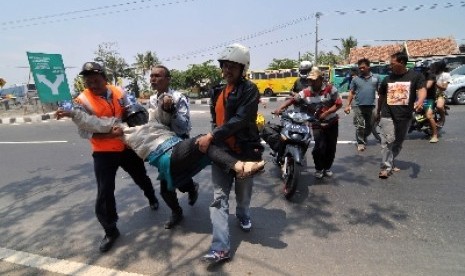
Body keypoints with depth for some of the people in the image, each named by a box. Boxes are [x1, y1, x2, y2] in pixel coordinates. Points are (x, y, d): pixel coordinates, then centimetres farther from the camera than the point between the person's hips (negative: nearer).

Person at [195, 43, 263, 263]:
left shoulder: (249, 90, -9)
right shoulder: (219, 91, 14)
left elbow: (239, 120, -21)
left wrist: (211, 136, -23)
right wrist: (211, 138, 3)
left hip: (245, 151, -5)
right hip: (221, 151, 5)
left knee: (243, 194, 16)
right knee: (219, 198, -4)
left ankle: (243, 217, 48)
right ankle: (221, 248, -2)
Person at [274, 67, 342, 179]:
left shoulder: (330, 89, -9)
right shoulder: (305, 92, -5)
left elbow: (338, 104, -11)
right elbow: (292, 100, -8)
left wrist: (325, 113, -22)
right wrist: (280, 108, -23)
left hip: (332, 123, 1)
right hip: (317, 124, -1)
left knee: (331, 147, 10)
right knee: (319, 147, -13)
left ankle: (327, 167, 32)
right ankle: (319, 169, 12)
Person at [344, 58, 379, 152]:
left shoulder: (375, 78, 6)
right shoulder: (355, 79, 3)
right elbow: (351, 93, 4)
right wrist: (347, 105, -3)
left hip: (371, 106, 2)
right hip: (358, 106, -2)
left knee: (369, 127, 11)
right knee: (360, 126, -3)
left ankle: (363, 139, 34)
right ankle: (360, 143, 10)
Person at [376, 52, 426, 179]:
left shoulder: (415, 76, 1)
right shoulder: (387, 79, 7)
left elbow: (422, 89, -13)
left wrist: (420, 101, -35)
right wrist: (378, 112, 25)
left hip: (405, 117, 1)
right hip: (387, 115, 0)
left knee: (398, 142, 13)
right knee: (387, 141, -12)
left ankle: (390, 163, 30)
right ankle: (386, 168, -11)